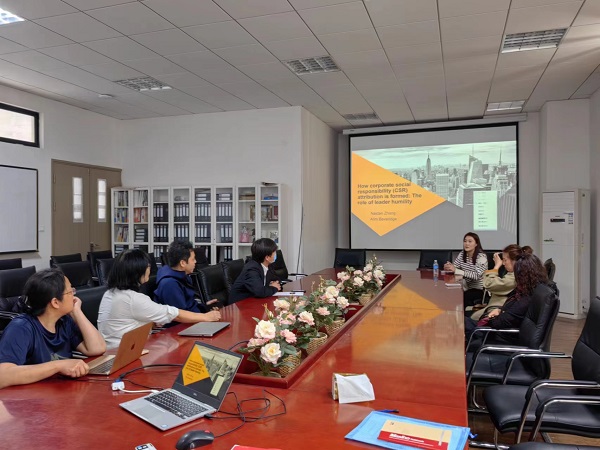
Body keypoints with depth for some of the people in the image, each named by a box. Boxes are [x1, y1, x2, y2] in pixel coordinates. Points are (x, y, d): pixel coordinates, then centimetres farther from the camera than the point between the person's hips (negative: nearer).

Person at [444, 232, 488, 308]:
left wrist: (456, 270, -36)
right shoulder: (462, 254, 2)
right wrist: (448, 267, -28)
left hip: (480, 290, -5)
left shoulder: (481, 256, -16)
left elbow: (476, 275, -28)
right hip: (467, 287, 5)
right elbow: (454, 269, -3)